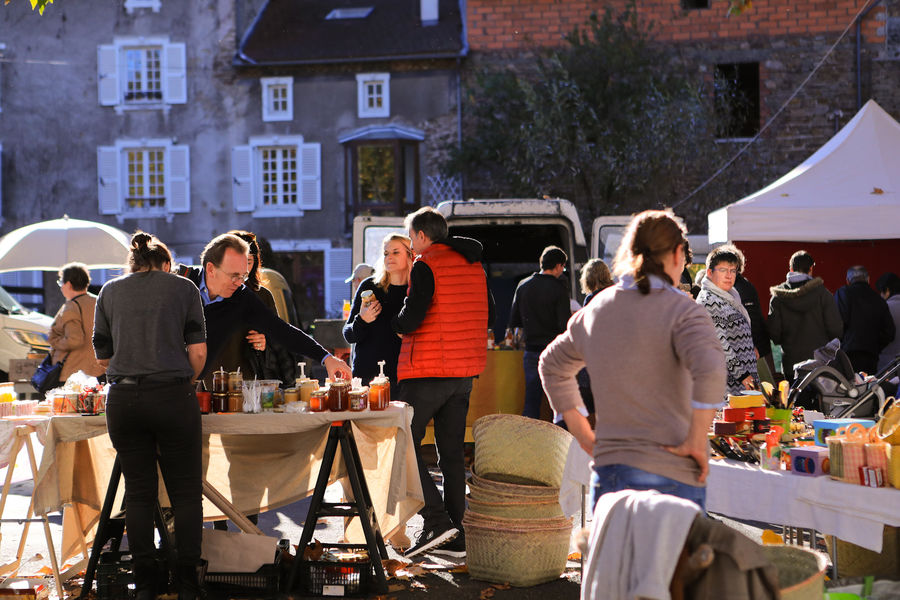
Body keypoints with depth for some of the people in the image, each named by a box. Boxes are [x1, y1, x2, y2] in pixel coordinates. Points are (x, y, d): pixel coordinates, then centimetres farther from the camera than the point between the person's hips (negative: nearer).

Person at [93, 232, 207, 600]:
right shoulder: (183, 288, 7)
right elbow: (198, 353, 0)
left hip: (123, 399, 2)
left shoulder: (110, 291, 12)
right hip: (172, 398, -2)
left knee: (138, 493, 9)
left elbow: (103, 355, 13)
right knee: (185, 492, 6)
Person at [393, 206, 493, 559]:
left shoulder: (426, 266, -11)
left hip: (428, 371, -8)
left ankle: (436, 520, -12)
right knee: (452, 451, 11)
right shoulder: (474, 265, 12)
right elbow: (488, 316, 19)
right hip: (465, 371, 8)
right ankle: (456, 536, 12)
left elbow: (410, 321, -19)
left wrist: (394, 323, 2)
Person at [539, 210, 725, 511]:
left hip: (608, 470, 5)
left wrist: (583, 433, 24)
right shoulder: (681, 310, -8)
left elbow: (552, 365, 26)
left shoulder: (596, 309, 11)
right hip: (671, 475, -5)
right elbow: (710, 371, -26)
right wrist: (696, 441, -16)